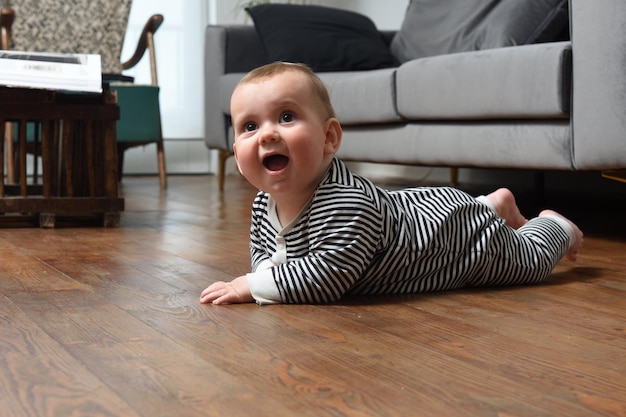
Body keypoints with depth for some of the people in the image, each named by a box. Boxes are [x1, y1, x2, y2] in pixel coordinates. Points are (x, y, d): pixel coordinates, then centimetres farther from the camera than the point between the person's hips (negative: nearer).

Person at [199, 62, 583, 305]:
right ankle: (497, 205, 57)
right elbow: (263, 256, -3)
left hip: (465, 232, -7)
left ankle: (554, 227, 46)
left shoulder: (347, 201, -46)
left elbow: (327, 275, -50)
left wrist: (252, 286, -42)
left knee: (531, 261, 19)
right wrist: (267, 271, -26)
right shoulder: (264, 205, -19)